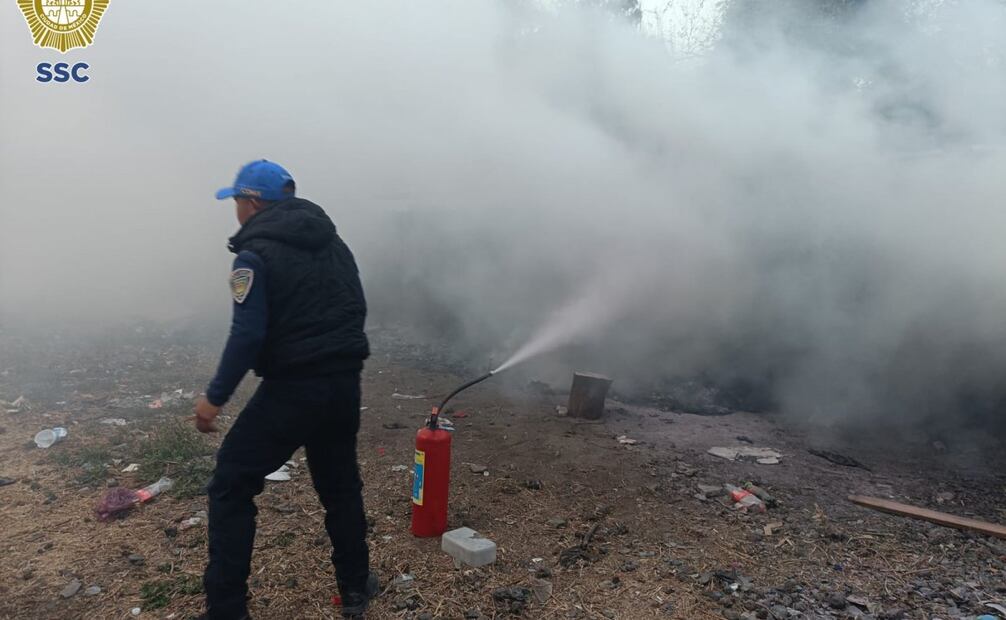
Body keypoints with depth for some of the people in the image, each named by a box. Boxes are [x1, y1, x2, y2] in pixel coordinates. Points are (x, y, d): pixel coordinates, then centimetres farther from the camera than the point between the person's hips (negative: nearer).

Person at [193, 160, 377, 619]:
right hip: (346, 383, 7)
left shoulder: (256, 253, -10)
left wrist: (216, 397, -9)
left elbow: (248, 334, -18)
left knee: (231, 488, 8)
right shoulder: (333, 242, 12)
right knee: (340, 483, 21)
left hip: (292, 389, -7)